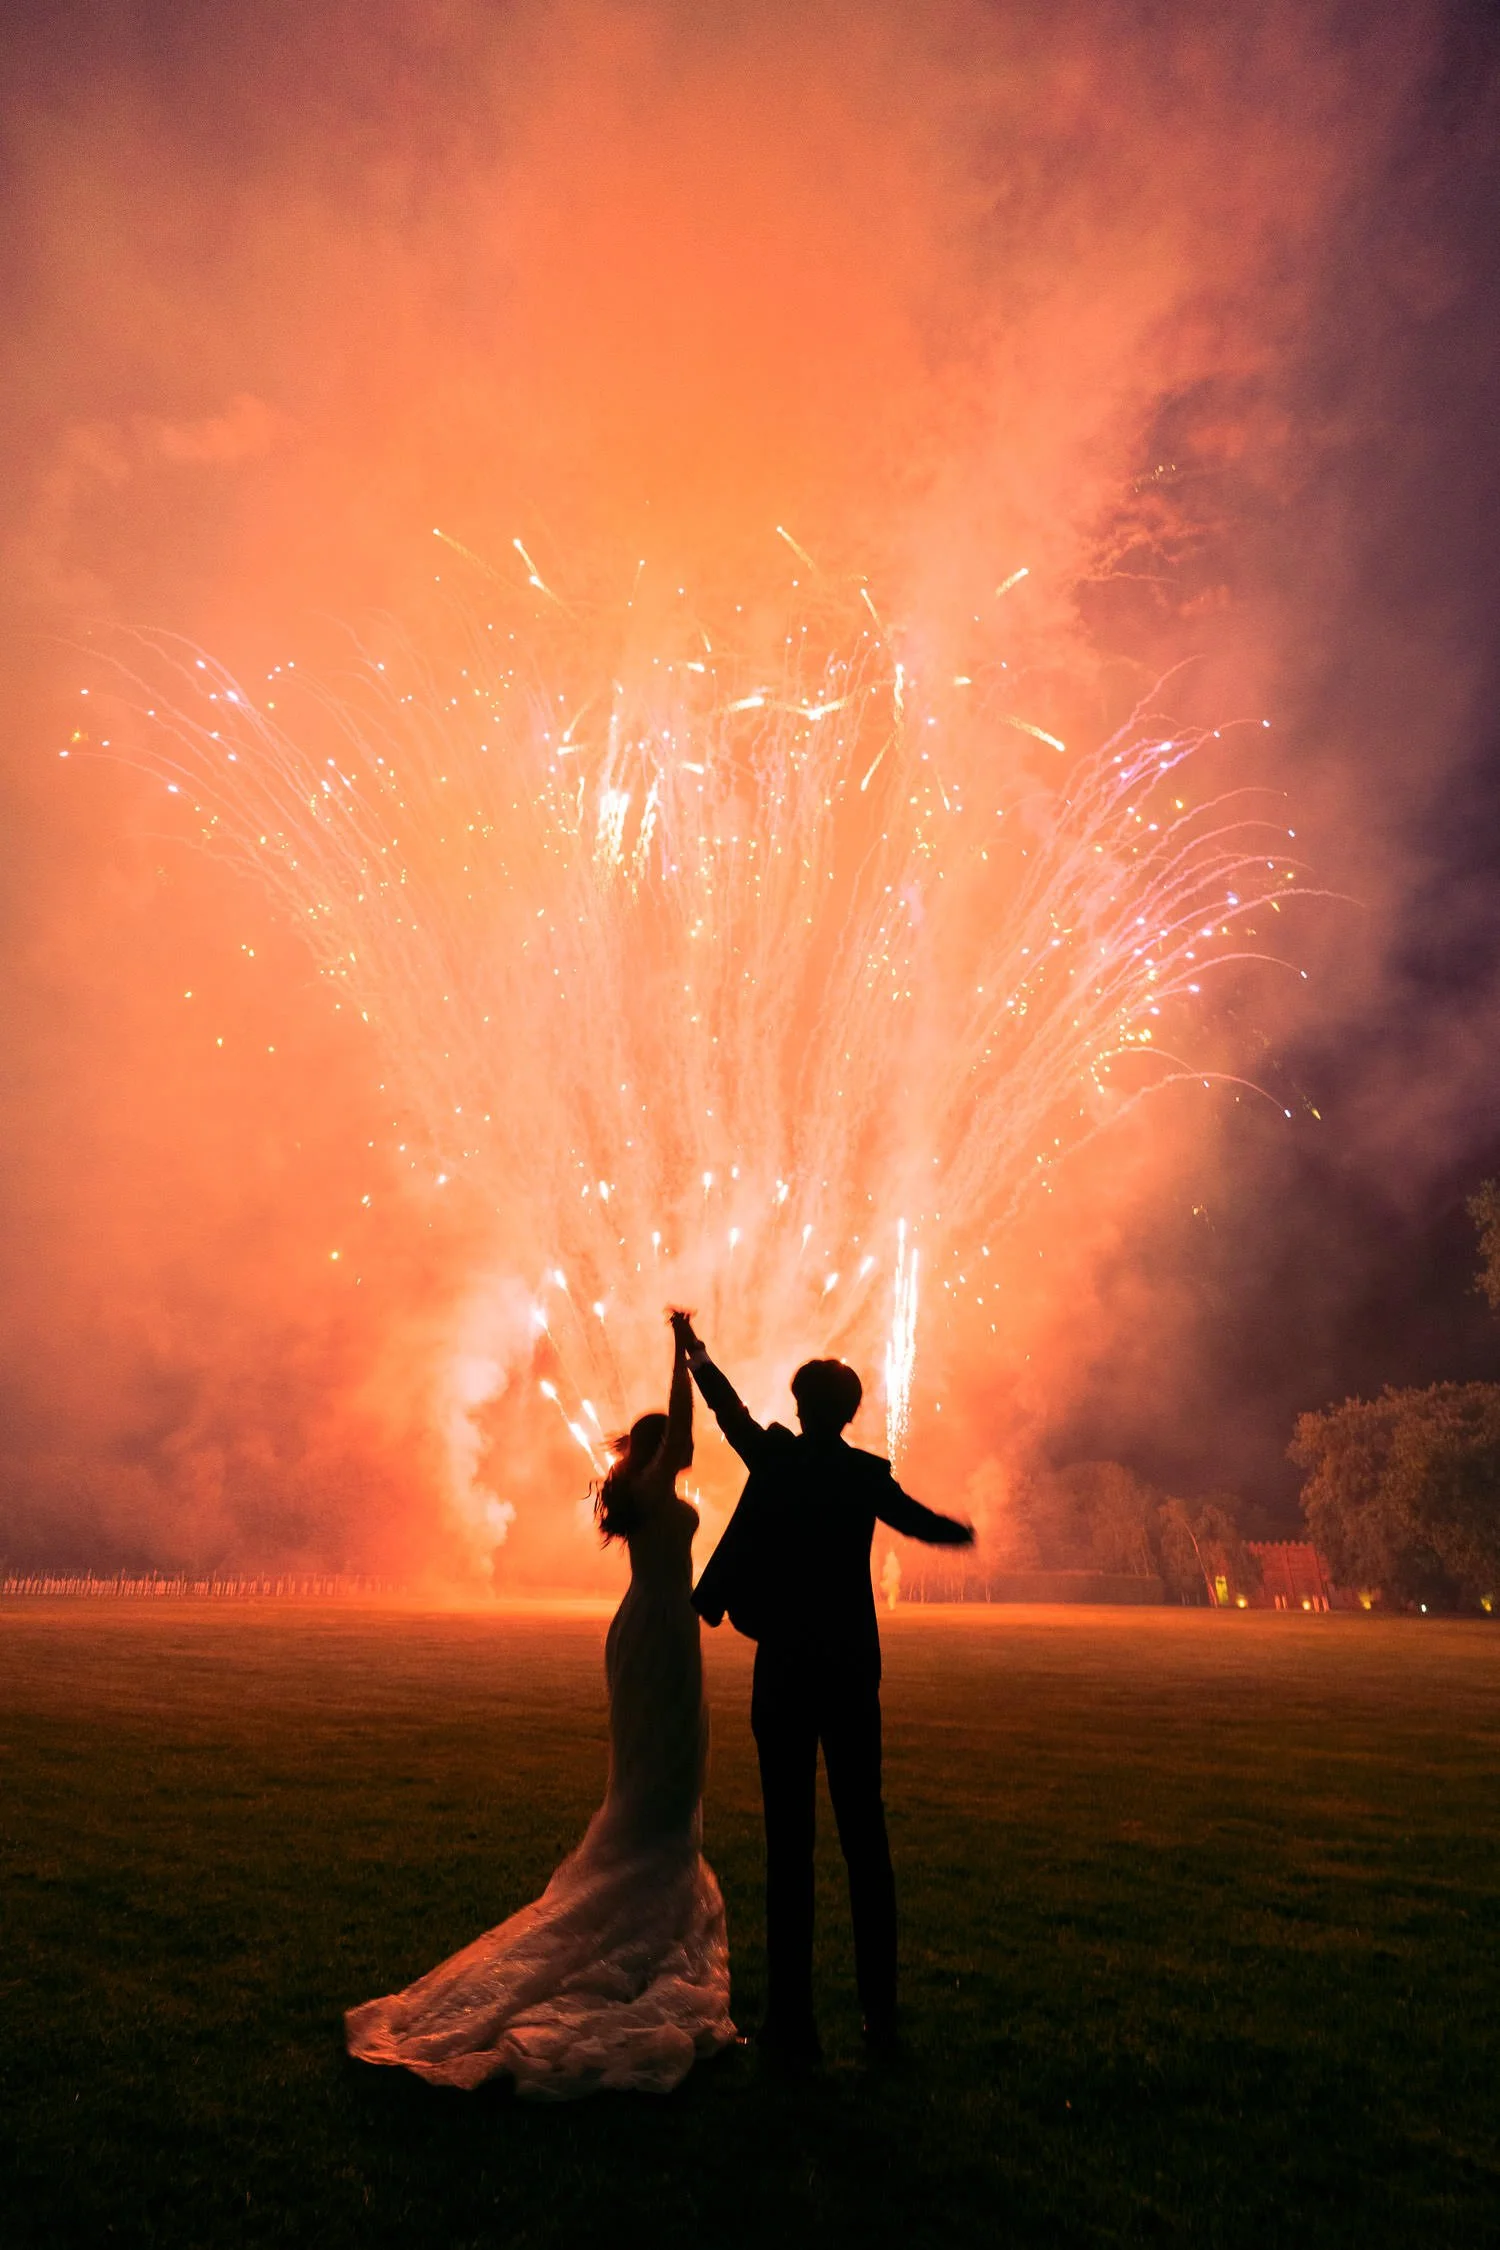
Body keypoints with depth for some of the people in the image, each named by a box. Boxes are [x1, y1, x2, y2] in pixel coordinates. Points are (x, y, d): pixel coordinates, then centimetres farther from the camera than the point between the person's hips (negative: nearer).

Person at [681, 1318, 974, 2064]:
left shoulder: (776, 1460, -6)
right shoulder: (868, 1475, 1)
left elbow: (731, 1414, 12)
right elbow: (918, 1520, 18)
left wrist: (696, 1355, 29)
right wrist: (960, 1530, 42)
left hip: (785, 1673, -3)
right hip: (855, 1674, 3)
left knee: (790, 1847, 1)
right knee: (865, 1842, 11)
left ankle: (793, 2023, 5)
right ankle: (880, 2013, 19)